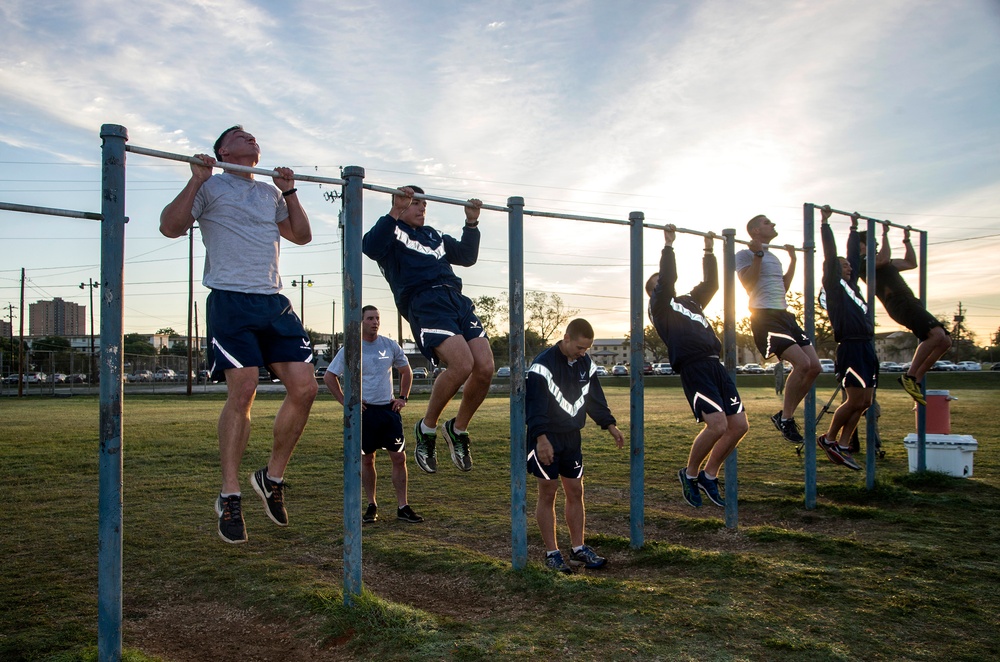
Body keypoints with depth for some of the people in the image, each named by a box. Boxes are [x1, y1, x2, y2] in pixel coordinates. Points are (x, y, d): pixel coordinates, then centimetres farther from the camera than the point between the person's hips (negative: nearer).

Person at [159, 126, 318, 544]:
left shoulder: (270, 193, 25)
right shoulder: (211, 187, 8)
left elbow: (301, 235, 23)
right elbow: (170, 227, -3)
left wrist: (289, 192, 16)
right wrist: (196, 180, -6)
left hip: (274, 302, 6)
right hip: (231, 300, -6)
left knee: (304, 388, -4)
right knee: (243, 391, -14)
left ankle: (272, 476, 14)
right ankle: (229, 496, -1)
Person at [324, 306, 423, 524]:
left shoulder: (390, 346, 5)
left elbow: (406, 371, 19)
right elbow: (329, 376, 3)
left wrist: (403, 397, 10)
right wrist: (345, 402, -4)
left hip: (389, 408, 2)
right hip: (364, 411, -2)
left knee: (399, 457, -1)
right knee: (367, 460, 5)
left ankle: (402, 507, 7)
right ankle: (372, 506, 19)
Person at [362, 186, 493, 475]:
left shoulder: (434, 235, 35)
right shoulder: (392, 232, 14)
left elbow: (467, 257, 37)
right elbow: (370, 247, -9)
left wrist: (471, 223, 27)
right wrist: (395, 211, -12)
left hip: (457, 298, 7)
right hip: (423, 302, -7)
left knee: (485, 367, -11)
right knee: (461, 364, -27)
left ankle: (458, 429, 12)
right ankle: (427, 428, -4)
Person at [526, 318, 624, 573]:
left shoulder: (585, 363, 5)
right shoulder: (543, 364, -17)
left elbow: (595, 398, 15)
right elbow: (535, 405, -23)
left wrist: (610, 425, 11)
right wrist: (542, 438, -31)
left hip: (572, 437, 7)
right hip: (546, 439, -7)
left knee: (575, 492, 9)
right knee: (548, 494, 1)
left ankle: (578, 549, 19)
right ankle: (552, 554, 9)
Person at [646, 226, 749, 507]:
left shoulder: (690, 301, 29)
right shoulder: (659, 305, 8)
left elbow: (711, 283, 29)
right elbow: (667, 278, -6)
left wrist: (709, 250, 32)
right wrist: (669, 245, 0)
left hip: (714, 365, 8)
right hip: (693, 366, -8)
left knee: (739, 424, 1)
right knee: (717, 424, -20)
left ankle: (709, 476, 16)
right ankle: (689, 474, 4)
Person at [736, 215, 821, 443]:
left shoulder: (774, 258, 25)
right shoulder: (745, 254, -1)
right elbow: (748, 285, -14)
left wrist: (793, 259, 28)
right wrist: (758, 254, -15)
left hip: (784, 315, 9)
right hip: (765, 316, -9)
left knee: (814, 366, -2)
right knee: (802, 363, -21)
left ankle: (784, 415, 9)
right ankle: (785, 418, -6)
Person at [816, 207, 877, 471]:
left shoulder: (851, 283, 21)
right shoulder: (833, 285, 0)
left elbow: (854, 254, 30)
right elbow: (830, 254, -5)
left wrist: (854, 228, 35)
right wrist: (825, 222, -3)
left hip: (867, 347, 8)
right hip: (851, 347, -8)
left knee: (865, 402, 6)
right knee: (855, 401, -9)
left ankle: (842, 445, 13)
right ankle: (829, 438, 8)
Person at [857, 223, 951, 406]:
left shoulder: (879, 262, 30)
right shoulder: (863, 262, 1)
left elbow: (911, 263, 38)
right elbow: (884, 258, -19)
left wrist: (906, 240, 37)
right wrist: (885, 234, -10)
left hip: (911, 303, 10)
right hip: (900, 304, -10)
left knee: (945, 341, 4)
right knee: (937, 334, -28)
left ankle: (916, 380, 4)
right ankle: (909, 376, -19)